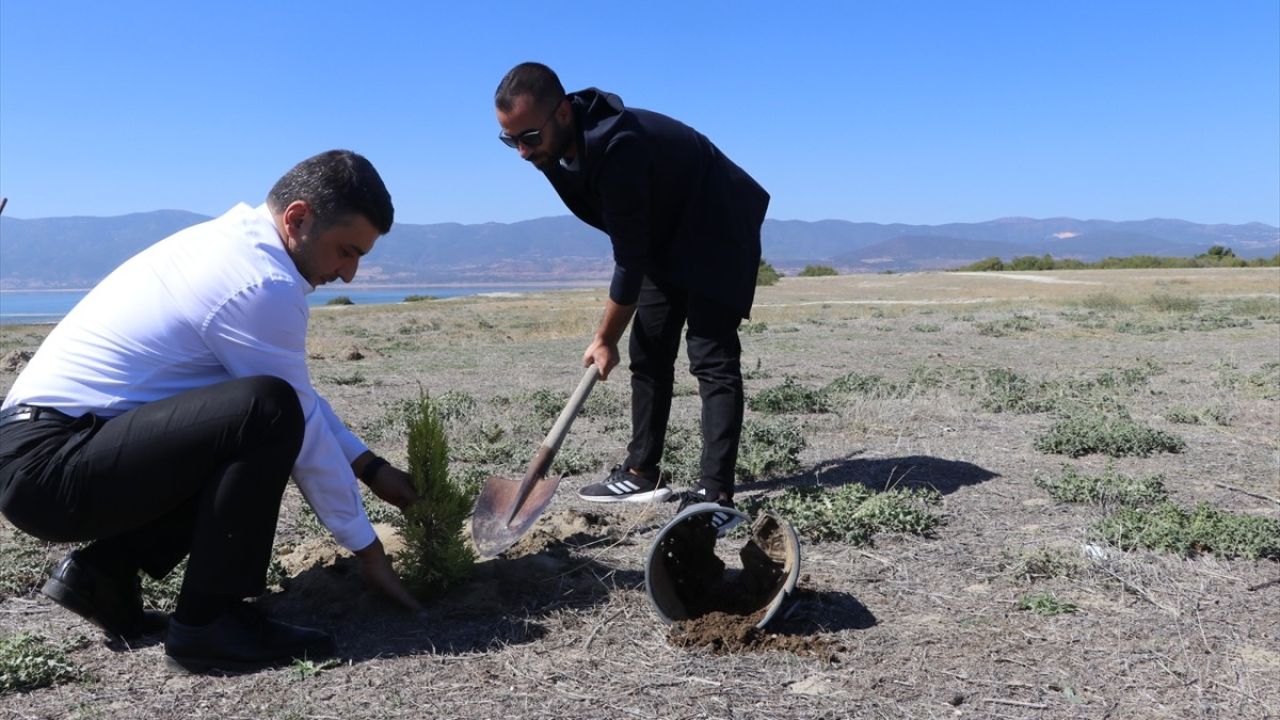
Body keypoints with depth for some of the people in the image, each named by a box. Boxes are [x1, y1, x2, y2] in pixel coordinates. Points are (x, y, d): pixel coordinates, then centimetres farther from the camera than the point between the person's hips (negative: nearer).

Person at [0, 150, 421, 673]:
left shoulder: (233, 242, 10)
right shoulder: (263, 284, -20)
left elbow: (300, 399, 18)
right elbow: (303, 425, -13)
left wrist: (371, 467, 16)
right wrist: (366, 549, -2)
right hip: (51, 465, -10)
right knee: (269, 413, -27)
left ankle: (103, 571, 12)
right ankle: (207, 620, -13)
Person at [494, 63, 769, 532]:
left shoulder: (618, 150, -36)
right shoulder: (557, 146, -8)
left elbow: (630, 259, -29)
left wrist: (606, 339, -19)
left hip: (717, 232, -9)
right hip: (666, 236, 9)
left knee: (711, 357, -16)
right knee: (648, 353, 7)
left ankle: (715, 494, -18)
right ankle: (642, 474, 15)